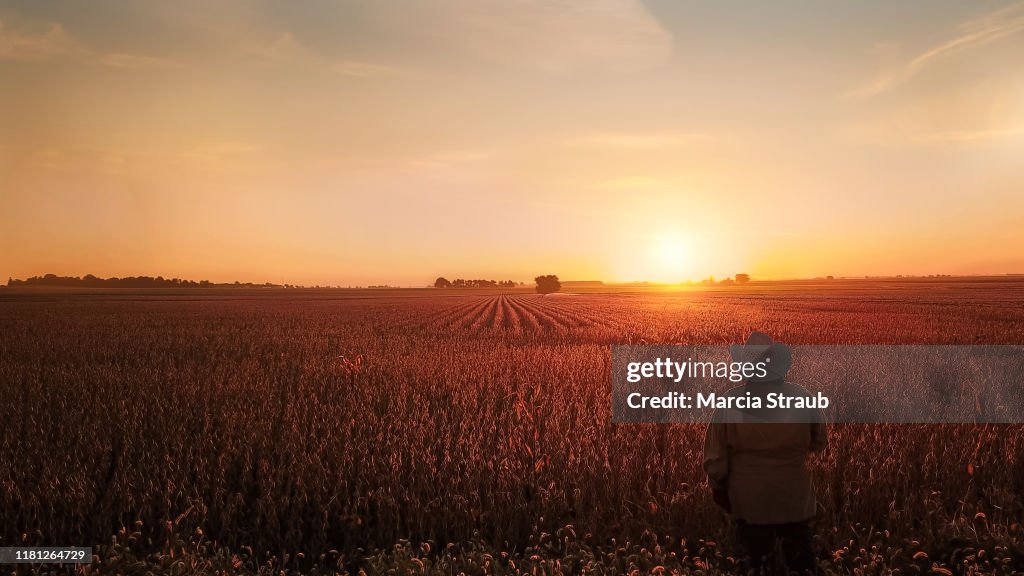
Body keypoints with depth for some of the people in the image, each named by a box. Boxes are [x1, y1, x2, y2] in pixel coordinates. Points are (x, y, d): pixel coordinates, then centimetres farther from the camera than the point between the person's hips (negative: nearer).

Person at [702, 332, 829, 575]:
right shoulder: (802, 397, -13)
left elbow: (715, 453, -10)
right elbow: (819, 443, 2)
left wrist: (718, 487, 5)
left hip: (750, 500, -1)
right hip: (795, 499, 1)